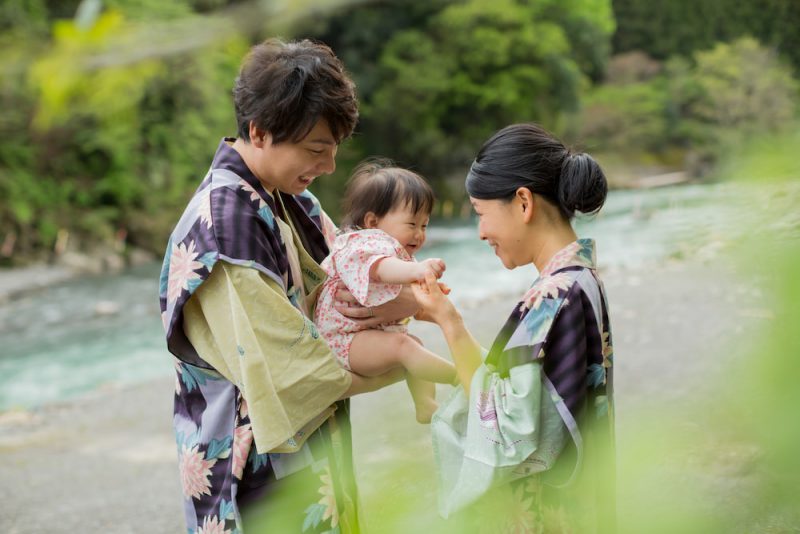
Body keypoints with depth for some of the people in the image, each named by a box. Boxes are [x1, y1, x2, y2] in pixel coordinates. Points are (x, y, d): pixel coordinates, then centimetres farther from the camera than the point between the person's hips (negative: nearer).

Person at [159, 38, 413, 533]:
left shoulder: (285, 196, 2)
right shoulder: (226, 219, -24)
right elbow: (289, 370, -24)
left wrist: (406, 299, -14)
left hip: (311, 447, 8)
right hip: (264, 471, -8)